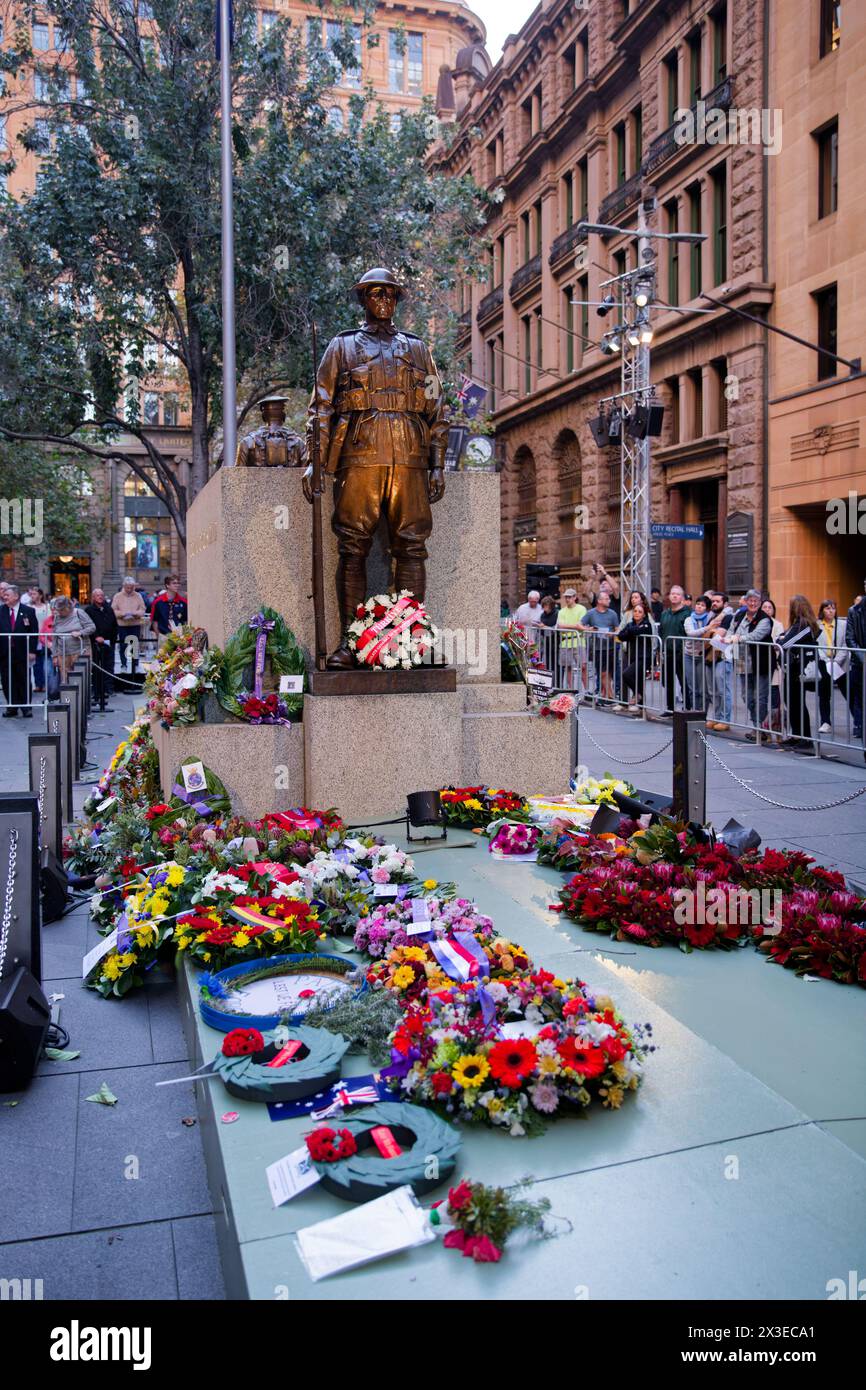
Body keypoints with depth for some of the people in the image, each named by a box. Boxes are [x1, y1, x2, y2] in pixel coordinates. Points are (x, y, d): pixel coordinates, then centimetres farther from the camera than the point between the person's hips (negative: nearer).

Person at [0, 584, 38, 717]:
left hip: (22, 652, -2)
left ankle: (26, 707, 14)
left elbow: (34, 632, -1)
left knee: (24, 680, 5)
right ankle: (12, 707, 14)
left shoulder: (28, 611, 0)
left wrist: (32, 650, -8)